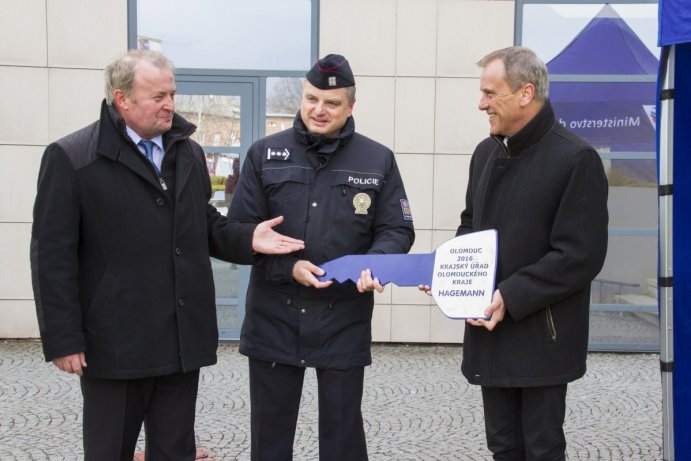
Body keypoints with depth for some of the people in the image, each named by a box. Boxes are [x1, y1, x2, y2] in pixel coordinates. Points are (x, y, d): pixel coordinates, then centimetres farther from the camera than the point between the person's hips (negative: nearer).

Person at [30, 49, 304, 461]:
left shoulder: (189, 153, 10)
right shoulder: (71, 158, -8)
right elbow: (54, 256, -10)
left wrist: (247, 238, -5)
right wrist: (63, 339, -13)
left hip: (182, 338, 5)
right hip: (115, 342, -5)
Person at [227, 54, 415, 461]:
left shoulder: (378, 160, 2)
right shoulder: (265, 154, 2)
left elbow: (397, 231, 4)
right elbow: (240, 229, 0)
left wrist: (374, 266, -17)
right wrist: (288, 267, -15)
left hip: (345, 320, 0)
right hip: (274, 318, 1)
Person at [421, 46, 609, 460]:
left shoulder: (575, 159, -13)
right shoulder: (486, 153, 10)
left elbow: (581, 256, -17)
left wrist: (512, 297, -21)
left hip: (541, 336, -6)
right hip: (489, 329, 7)